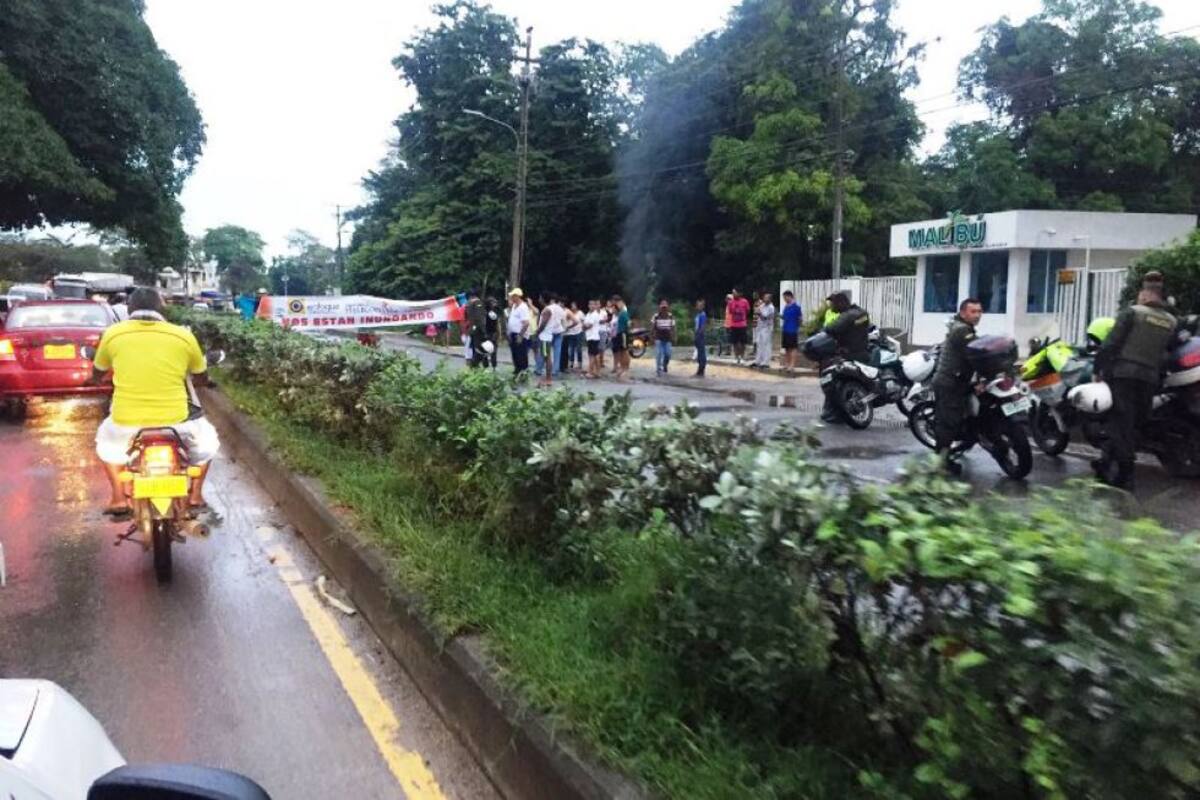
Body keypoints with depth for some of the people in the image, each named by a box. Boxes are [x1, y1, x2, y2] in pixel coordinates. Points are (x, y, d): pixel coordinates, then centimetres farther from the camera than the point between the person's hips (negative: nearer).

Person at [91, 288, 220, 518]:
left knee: (106, 439, 35)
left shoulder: (113, 334, 0)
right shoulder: (183, 336, -2)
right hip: (175, 423, -1)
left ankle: (119, 498, 27)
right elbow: (202, 379, 13)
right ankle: (195, 495, 25)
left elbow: (97, 373, 18)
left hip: (126, 425, 1)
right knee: (206, 437, 31)